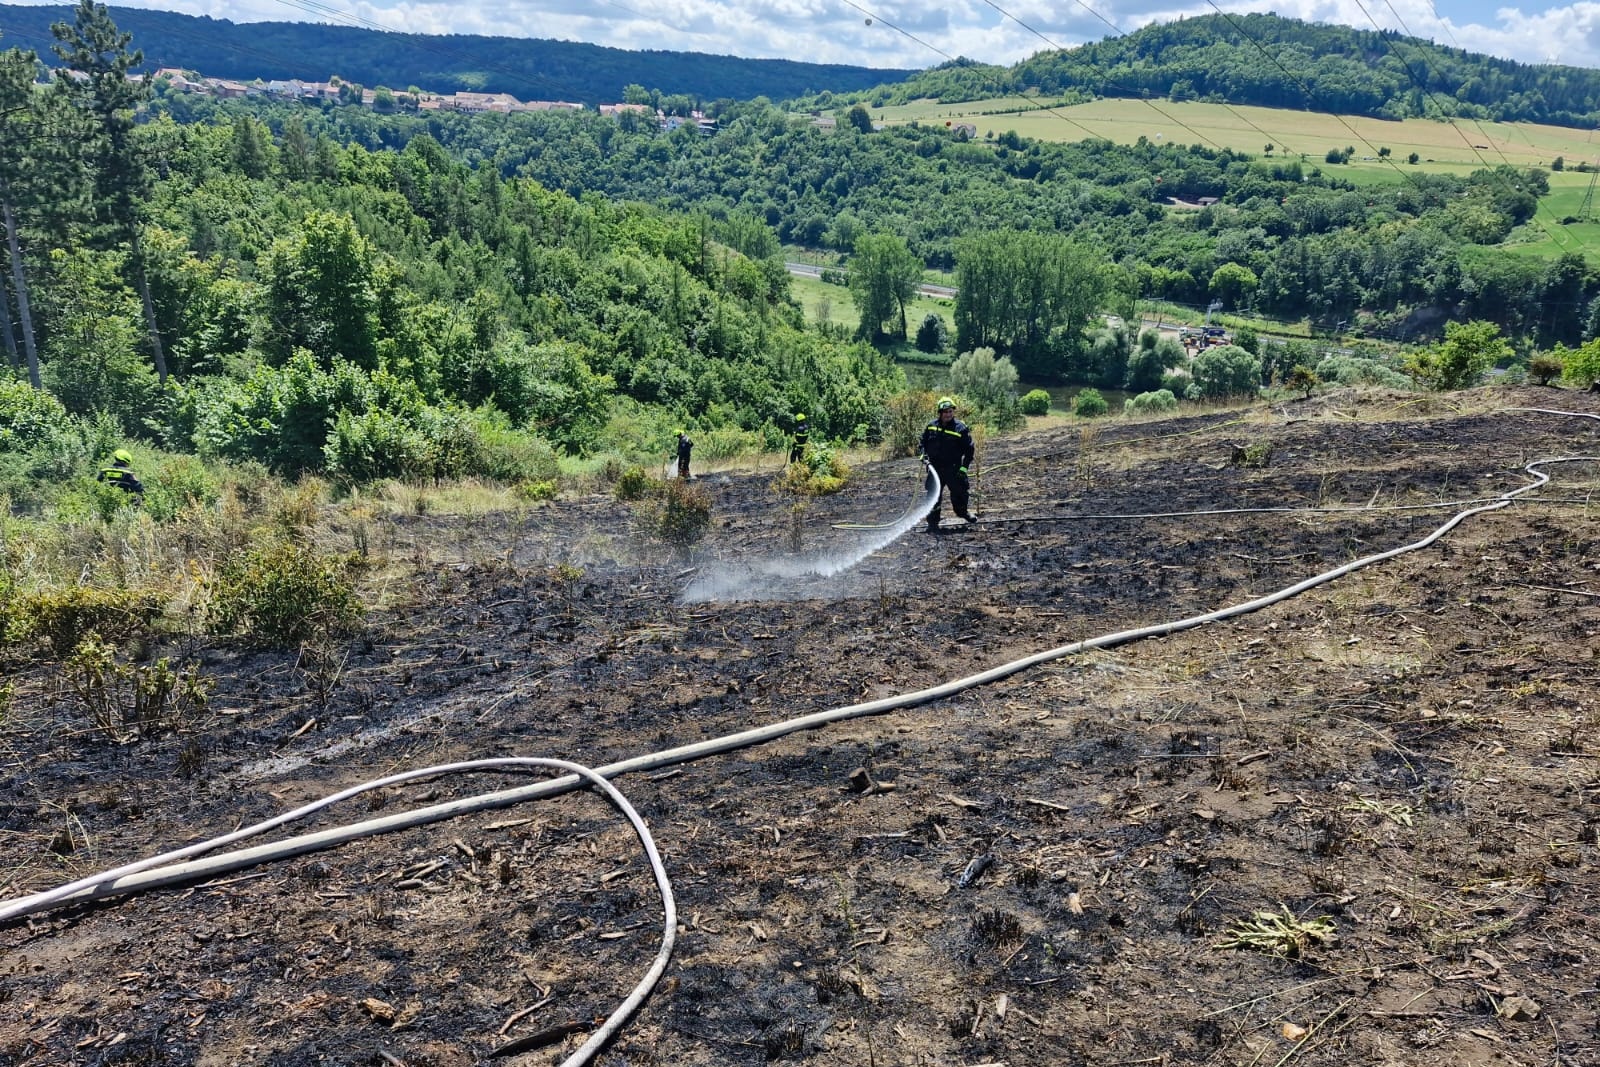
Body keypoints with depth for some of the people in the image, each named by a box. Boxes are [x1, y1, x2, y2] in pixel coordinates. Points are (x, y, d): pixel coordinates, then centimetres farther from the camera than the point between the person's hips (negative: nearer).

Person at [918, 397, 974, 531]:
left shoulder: (960, 428, -5)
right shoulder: (931, 426, 4)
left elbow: (969, 449, -1)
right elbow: (923, 442, 18)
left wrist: (964, 467, -8)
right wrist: (923, 454, 0)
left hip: (953, 468, -1)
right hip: (935, 467, 1)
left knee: (959, 492, 6)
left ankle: (962, 512, 36)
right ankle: (932, 522, 6)